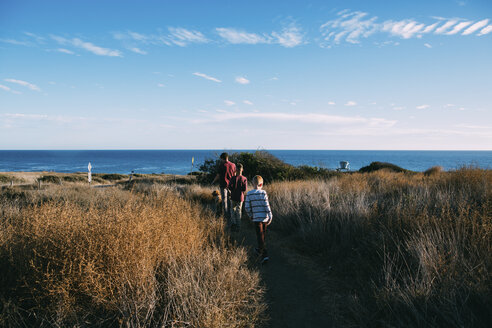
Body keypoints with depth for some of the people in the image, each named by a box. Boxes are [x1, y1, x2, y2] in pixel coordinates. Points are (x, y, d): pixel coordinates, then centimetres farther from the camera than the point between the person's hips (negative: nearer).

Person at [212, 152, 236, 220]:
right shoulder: (233, 165, 1)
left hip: (223, 185, -4)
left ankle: (226, 215, 3)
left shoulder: (221, 165, -10)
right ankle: (230, 215, 19)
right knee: (229, 200, 14)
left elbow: (218, 175, -5)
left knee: (224, 200, 3)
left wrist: (213, 182, 10)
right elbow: (235, 175, 6)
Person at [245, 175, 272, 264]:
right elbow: (267, 205, -10)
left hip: (256, 218, -1)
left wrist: (250, 215, 13)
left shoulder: (249, 194, -4)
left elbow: (247, 207, -3)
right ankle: (261, 249, 39)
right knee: (263, 234, 20)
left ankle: (264, 255, -8)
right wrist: (270, 216, -4)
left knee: (260, 235, -1)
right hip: (265, 217, 1)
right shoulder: (263, 193, -7)